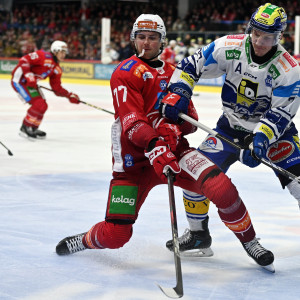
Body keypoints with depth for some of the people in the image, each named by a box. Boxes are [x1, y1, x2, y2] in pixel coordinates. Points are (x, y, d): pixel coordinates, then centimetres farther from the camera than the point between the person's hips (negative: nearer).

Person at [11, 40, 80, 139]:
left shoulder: (57, 69, 9)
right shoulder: (43, 56, -18)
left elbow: (57, 88, 9)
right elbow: (24, 60, -23)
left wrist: (70, 95, -2)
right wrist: (29, 75, -29)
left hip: (30, 83, 10)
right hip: (19, 80, -10)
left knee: (43, 106, 10)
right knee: (38, 104, -17)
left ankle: (33, 128, 26)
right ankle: (25, 128, -6)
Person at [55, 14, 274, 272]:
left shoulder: (173, 74, 15)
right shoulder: (127, 72, -6)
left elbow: (191, 120, 11)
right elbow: (131, 119, -21)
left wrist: (175, 127, -13)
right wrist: (154, 146, -38)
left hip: (173, 151, 4)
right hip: (134, 160, -4)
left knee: (222, 187, -23)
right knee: (116, 235, -10)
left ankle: (250, 242, -1)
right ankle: (85, 240, 25)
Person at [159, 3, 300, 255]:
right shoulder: (229, 47, -16)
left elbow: (280, 114, -23)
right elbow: (191, 65, -7)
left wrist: (260, 140, -37)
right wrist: (178, 93, -21)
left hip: (274, 130, -3)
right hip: (232, 126, 3)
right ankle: (197, 233, 14)